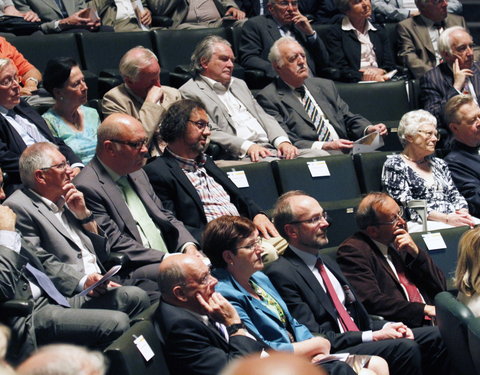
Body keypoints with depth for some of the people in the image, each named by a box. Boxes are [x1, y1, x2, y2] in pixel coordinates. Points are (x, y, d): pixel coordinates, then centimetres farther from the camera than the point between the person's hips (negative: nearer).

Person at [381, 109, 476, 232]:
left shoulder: (438, 164, 25)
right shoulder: (394, 165, 3)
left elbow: (454, 194, 19)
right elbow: (408, 207, -8)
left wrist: (463, 213, -6)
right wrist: (446, 219, -17)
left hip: (453, 219, 6)